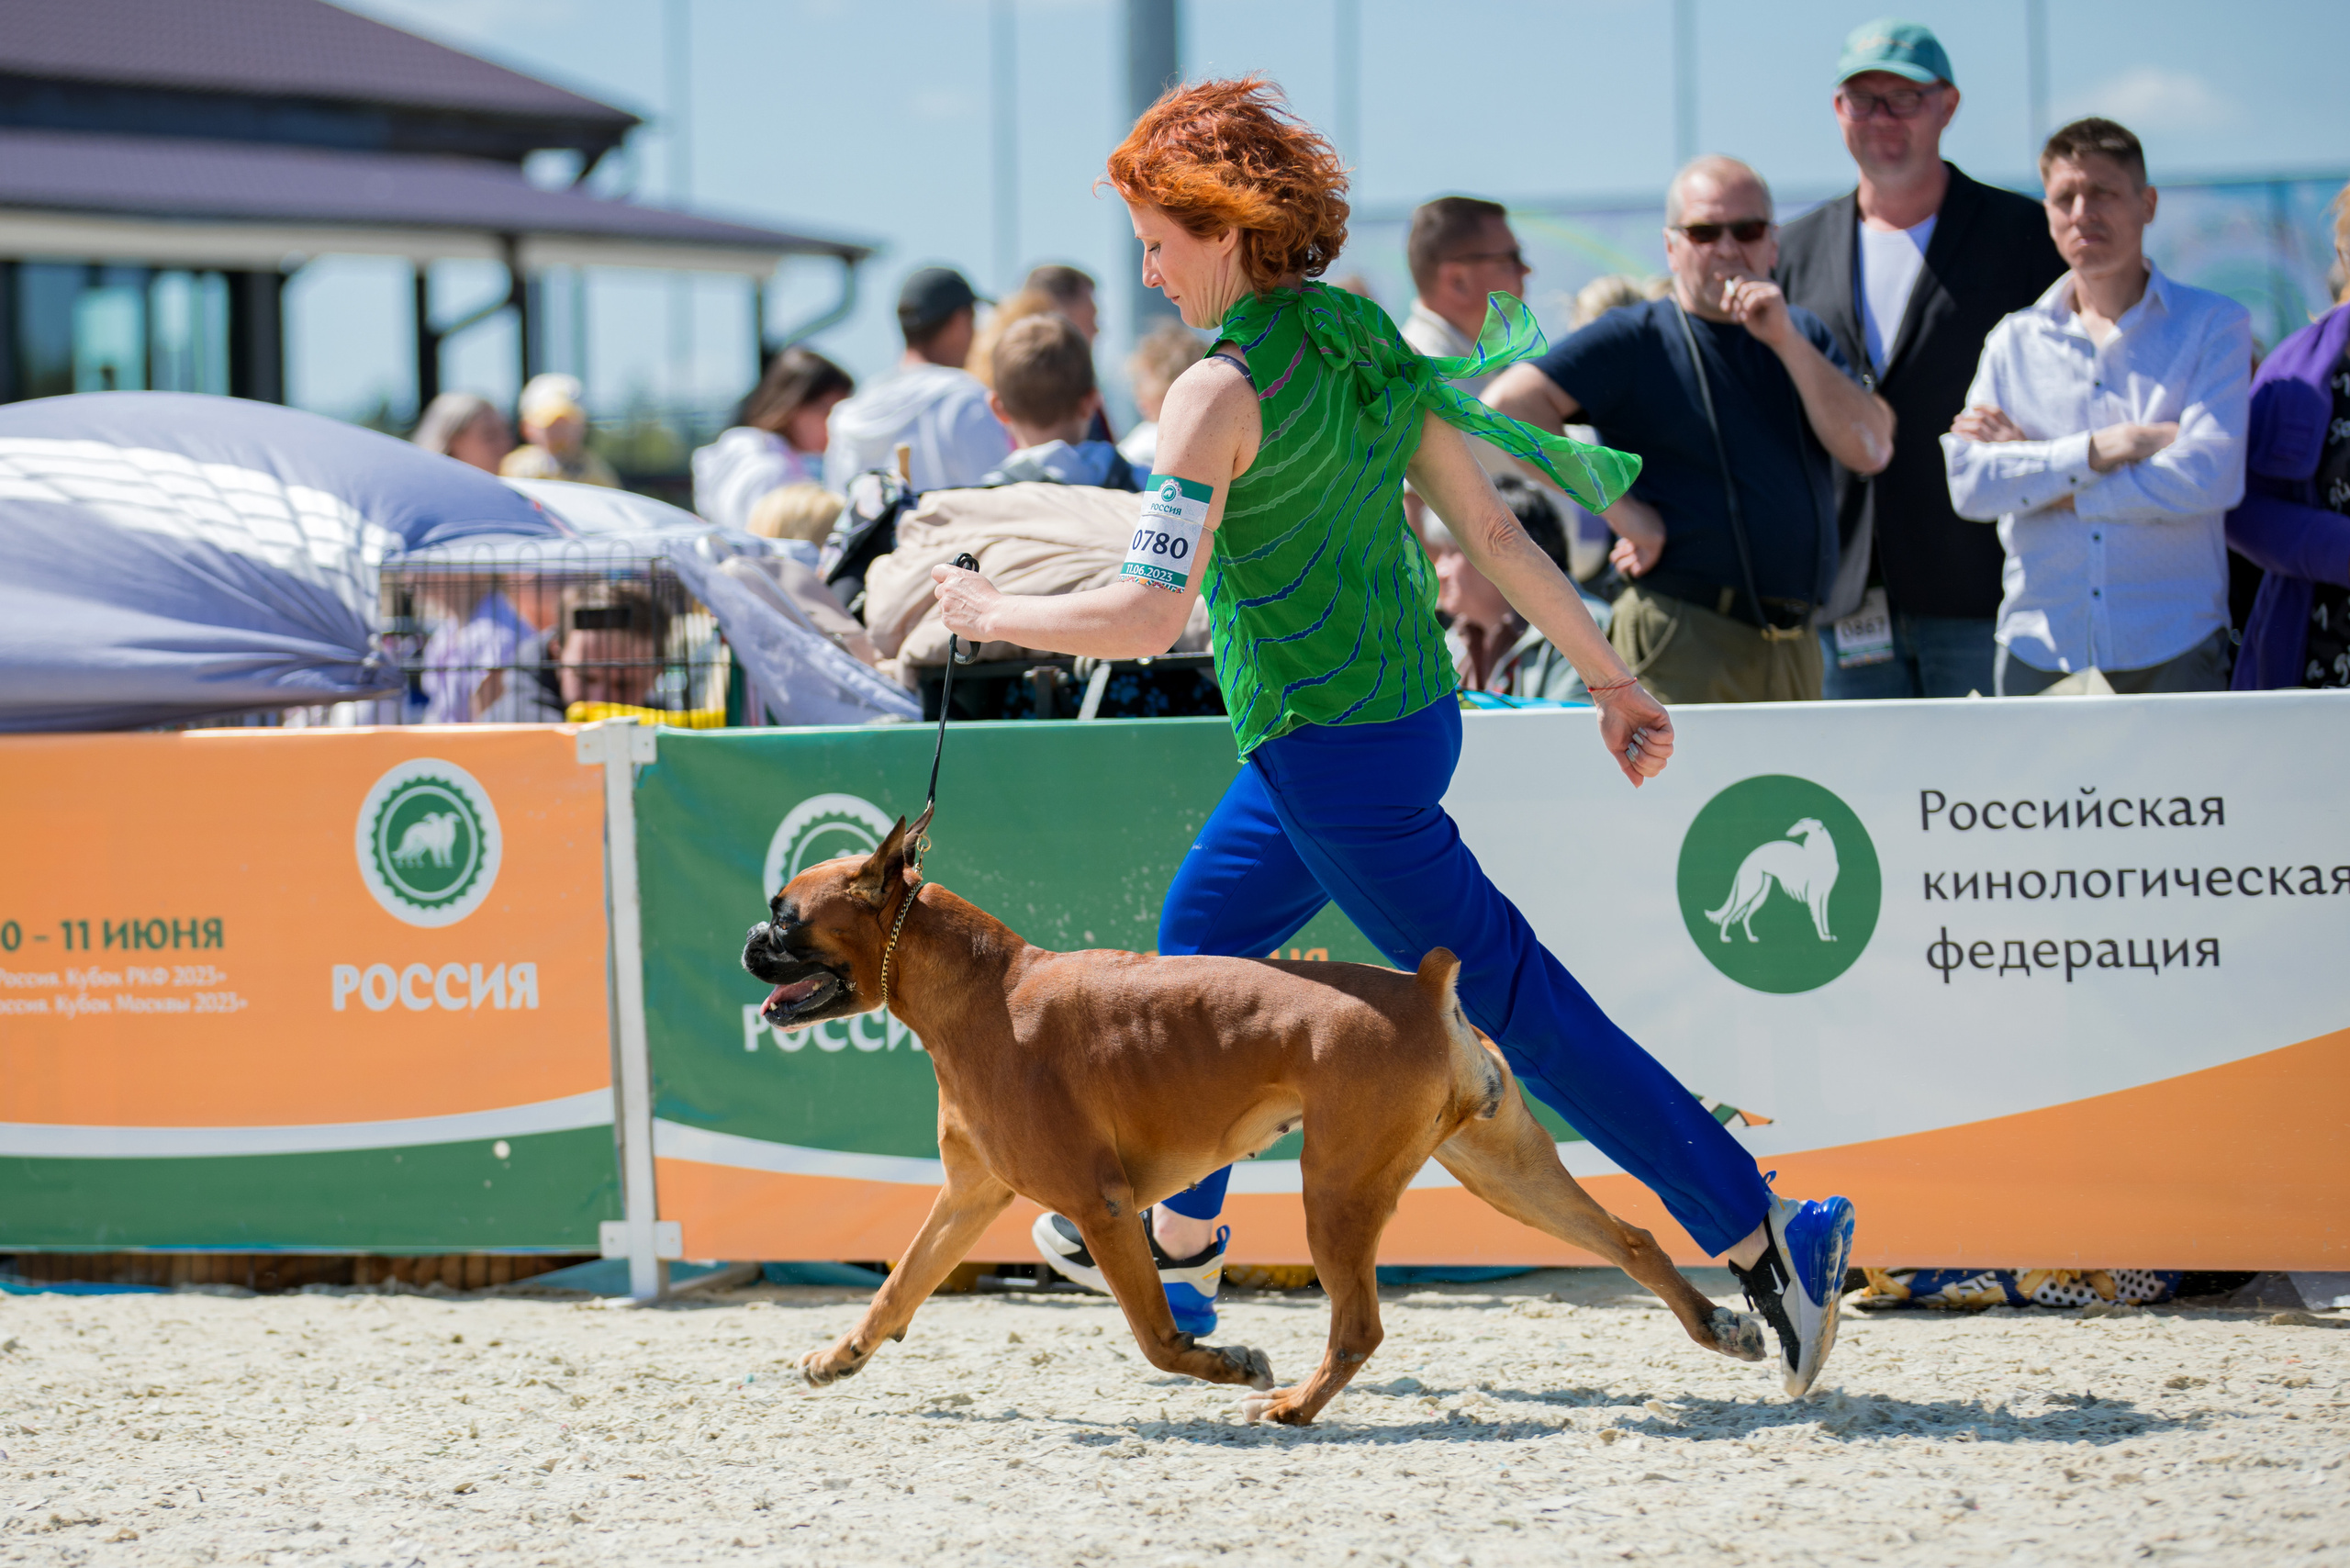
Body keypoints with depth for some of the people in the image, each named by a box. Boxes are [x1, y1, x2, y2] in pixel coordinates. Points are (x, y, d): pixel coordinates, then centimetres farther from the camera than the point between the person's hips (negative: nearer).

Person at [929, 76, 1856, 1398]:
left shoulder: (1224, 392, -19)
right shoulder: (1369, 342, 5)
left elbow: (1149, 617, -22)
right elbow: (1492, 532, 7)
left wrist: (993, 615, -7)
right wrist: (1614, 678, 11)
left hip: (1336, 755, -9)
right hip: (1414, 709, 9)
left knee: (1519, 1009, -4)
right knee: (1203, 929, 25)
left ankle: (1769, 1240, -5)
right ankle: (1179, 1248, 39)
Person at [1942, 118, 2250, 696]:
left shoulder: (2214, 325, 4)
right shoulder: (2014, 340, 12)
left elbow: (2210, 476, -10)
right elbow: (1969, 485, -1)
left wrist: (2049, 487, -5)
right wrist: (2104, 448, -11)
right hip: (2038, 652, 2)